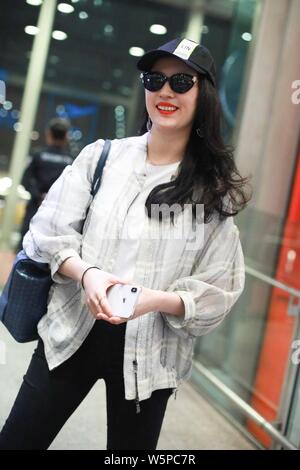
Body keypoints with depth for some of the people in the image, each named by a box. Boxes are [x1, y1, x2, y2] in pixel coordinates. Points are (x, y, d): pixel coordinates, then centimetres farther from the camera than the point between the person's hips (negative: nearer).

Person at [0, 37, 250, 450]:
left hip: (149, 353, -1)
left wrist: (157, 300, -23)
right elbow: (49, 233, -1)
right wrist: (87, 273, -21)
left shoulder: (215, 190, -4)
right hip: (72, 333, 1)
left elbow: (217, 292, -5)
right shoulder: (102, 156, -1)